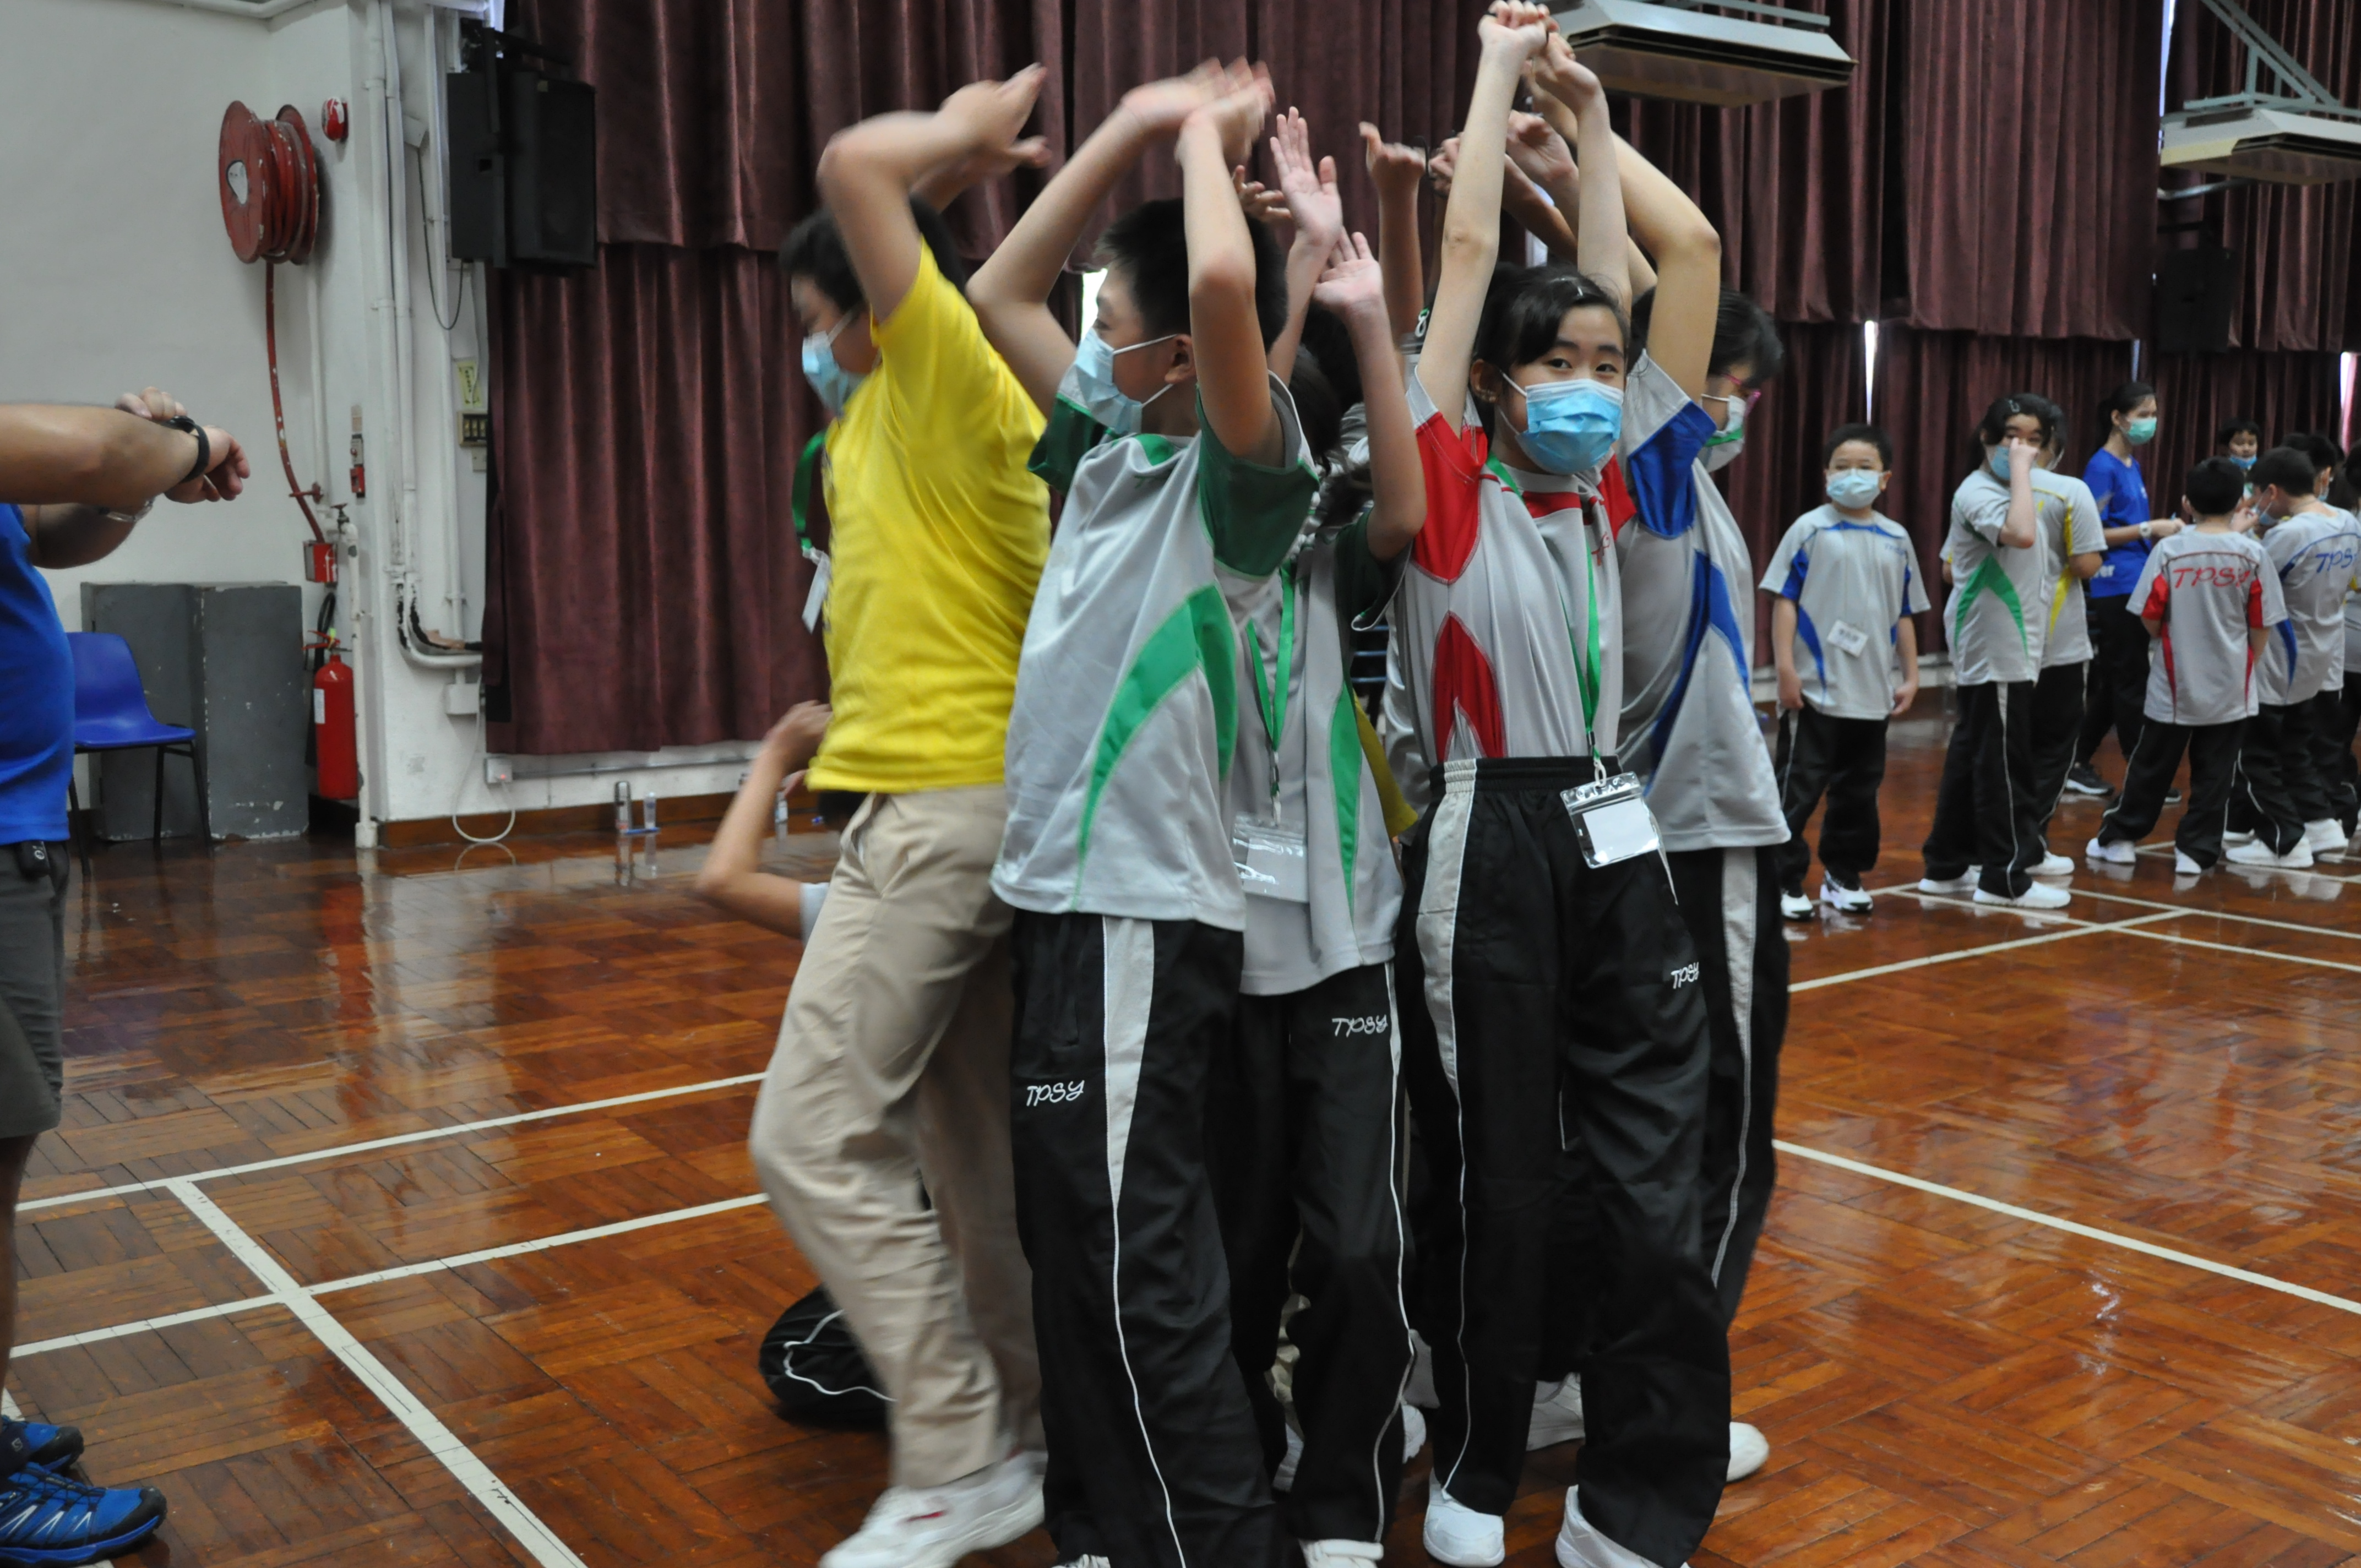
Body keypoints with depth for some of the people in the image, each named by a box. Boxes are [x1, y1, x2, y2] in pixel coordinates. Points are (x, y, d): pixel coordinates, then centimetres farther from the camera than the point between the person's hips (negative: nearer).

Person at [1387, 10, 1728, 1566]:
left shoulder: (1605, 481, 11)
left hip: (1615, 837, 5)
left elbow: (1689, 258, 16)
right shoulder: (1447, 480, -3)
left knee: (1661, 1187, 3)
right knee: (1497, 1187, 6)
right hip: (1489, 845, -5)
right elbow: (1471, 248, -4)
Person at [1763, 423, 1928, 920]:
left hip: (1873, 692, 4)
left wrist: (1910, 675, 11)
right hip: (1814, 690, -4)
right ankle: (1784, 881, 6)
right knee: (1799, 787, -1)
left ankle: (1843, 876, 24)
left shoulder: (1896, 540, 8)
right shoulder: (1810, 530, -4)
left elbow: (1905, 614, 13)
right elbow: (1784, 600, -6)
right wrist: (1786, 668, -12)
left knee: (1859, 790, 12)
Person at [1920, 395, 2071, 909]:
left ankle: (1947, 865, 19)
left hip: (2011, 648, 10)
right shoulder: (1978, 492, -14)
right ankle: (2004, 876, 1)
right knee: (2003, 759, -5)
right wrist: (2020, 470, -27)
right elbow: (2020, 534, -35)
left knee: (1971, 751, 13)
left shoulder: (2012, 490, 16)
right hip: (1995, 649, -10)